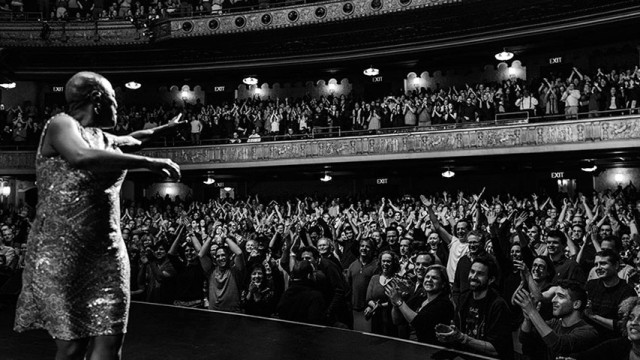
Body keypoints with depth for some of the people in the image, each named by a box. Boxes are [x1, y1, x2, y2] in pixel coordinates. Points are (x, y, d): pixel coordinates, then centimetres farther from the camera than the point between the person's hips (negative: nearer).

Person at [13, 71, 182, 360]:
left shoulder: (104, 138, 15)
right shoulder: (61, 124, -8)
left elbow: (131, 140, 39)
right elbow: (82, 157, -31)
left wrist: (166, 127, 53)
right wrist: (149, 163, -27)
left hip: (107, 252, 7)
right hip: (60, 254, -7)